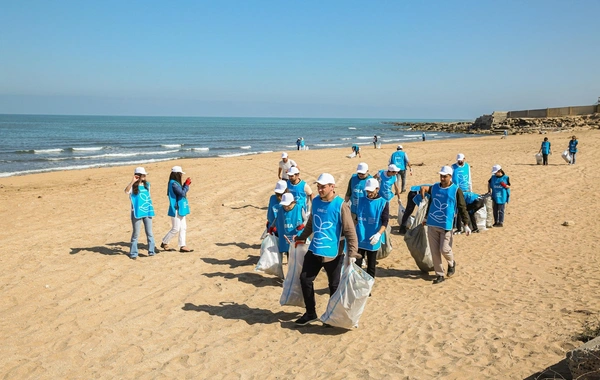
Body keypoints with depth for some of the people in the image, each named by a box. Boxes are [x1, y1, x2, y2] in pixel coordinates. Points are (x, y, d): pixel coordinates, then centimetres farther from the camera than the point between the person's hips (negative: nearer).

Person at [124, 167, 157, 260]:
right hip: (137, 213, -5)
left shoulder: (147, 184, 9)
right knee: (136, 233, 3)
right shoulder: (133, 186, -7)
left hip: (147, 212, 5)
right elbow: (126, 191, -28)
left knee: (149, 232, 7)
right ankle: (133, 253, 12)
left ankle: (151, 250, 14)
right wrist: (133, 181, -33)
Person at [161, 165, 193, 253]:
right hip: (176, 209, -10)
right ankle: (164, 243, 13)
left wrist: (186, 184, 7)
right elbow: (182, 193, -22)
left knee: (183, 228, 9)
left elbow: (181, 192, 17)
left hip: (180, 209, 10)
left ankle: (182, 246, 13)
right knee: (175, 229, -3)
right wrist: (187, 184, -12)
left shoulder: (176, 183, 11)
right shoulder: (173, 184, -19)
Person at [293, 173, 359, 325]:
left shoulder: (340, 206, -16)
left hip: (333, 253, -6)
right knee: (305, 279, 6)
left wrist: (352, 252, -23)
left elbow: (350, 231, -16)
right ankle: (310, 313, 22)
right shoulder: (316, 201, 3)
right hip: (314, 250, 6)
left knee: (334, 285, 7)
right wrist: (302, 237, 27)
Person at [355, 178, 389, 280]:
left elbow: (385, 222, -9)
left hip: (372, 240, -2)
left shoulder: (383, 203, -5)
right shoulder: (361, 200, 6)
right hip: (359, 238, 2)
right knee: (356, 263, 1)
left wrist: (378, 234, -24)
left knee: (371, 264, 9)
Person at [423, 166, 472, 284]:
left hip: (446, 225, -4)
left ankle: (451, 263, 27)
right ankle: (439, 275, 17)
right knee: (434, 251, 5)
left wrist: (466, 224, -11)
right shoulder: (434, 187, 7)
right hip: (432, 224, 4)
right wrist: (426, 218, 27)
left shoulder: (456, 190, -6)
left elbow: (462, 208, -5)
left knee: (444, 249, -7)